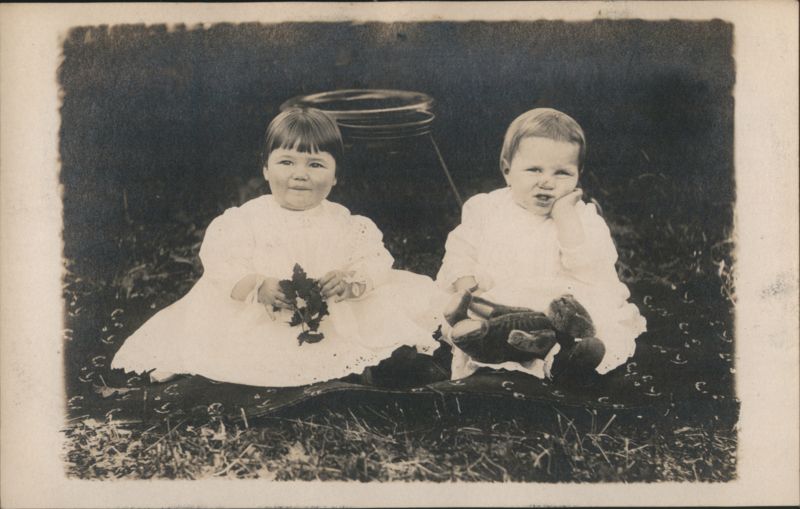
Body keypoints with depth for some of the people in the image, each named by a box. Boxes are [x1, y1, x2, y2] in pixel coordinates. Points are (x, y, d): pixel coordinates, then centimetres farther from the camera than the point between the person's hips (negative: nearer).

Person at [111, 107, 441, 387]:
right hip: (256, 321, -2)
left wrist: (350, 280, -26)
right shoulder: (246, 219, -3)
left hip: (336, 320, 2)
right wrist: (259, 287, -30)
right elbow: (220, 267, -13)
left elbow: (374, 261, -4)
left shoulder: (344, 222, 3)